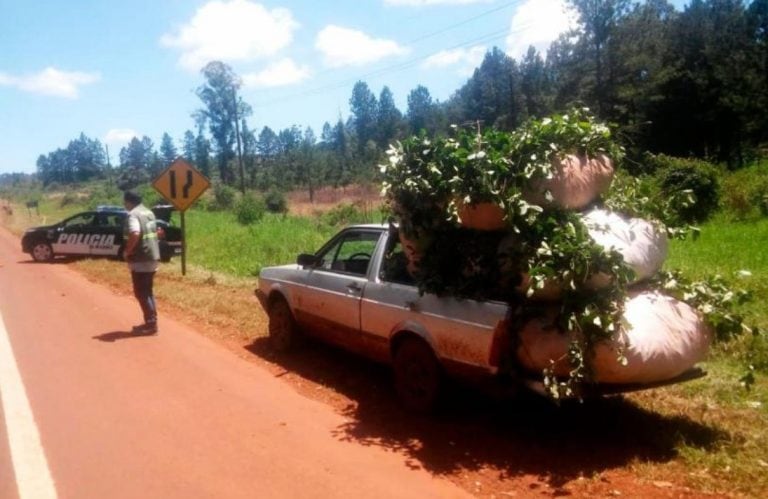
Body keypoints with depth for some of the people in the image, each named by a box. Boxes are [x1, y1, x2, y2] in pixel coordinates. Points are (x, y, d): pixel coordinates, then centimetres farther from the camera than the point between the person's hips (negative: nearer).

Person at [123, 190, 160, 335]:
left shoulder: (133, 215, -14)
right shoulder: (149, 212, 14)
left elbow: (135, 234, -31)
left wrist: (127, 251, -18)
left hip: (140, 260, -9)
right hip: (152, 257, 9)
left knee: (141, 293, -2)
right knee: (147, 291, 16)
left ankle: (151, 324, -2)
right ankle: (151, 322, 21)